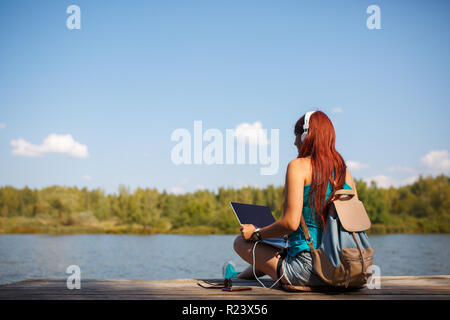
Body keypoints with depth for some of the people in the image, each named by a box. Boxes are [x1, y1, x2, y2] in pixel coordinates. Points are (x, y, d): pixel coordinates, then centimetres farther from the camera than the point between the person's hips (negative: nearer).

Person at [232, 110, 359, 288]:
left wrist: (256, 233, -1)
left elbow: (291, 223, -17)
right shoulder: (345, 171, 8)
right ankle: (240, 276, 52)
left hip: (307, 270, -7)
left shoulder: (298, 166, -9)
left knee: (241, 242, 11)